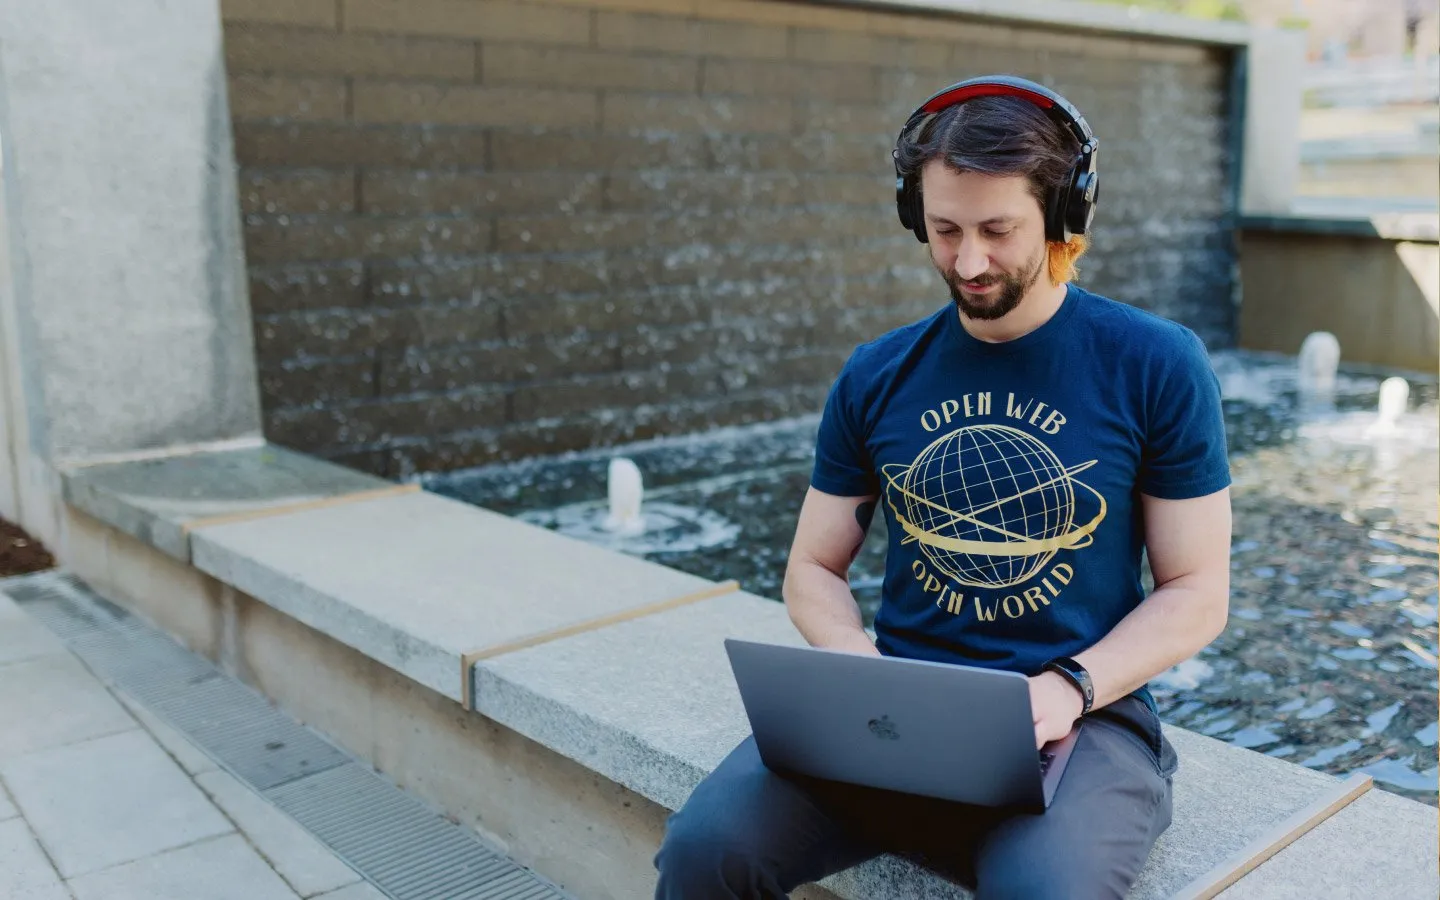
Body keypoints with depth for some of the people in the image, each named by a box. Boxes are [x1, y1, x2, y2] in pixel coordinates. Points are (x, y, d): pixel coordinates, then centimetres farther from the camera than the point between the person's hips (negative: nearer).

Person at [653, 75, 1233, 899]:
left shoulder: (1156, 366, -2)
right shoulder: (876, 377, 6)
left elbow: (1197, 592, 1)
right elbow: (814, 569, 12)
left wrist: (1069, 687, -15)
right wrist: (870, 676, -8)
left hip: (1081, 714, -2)